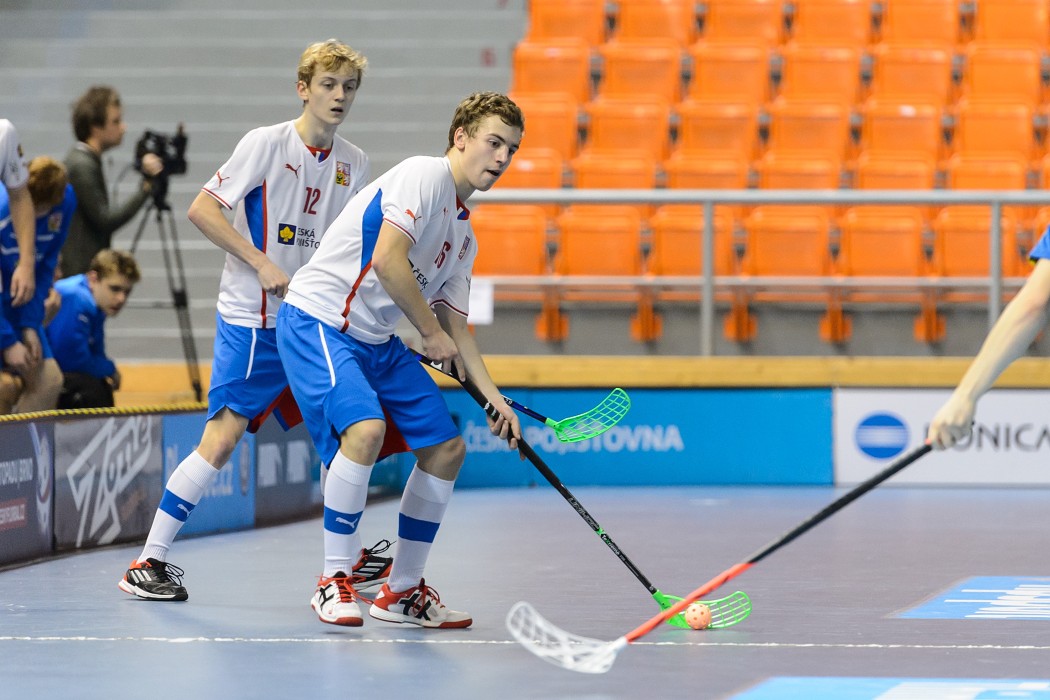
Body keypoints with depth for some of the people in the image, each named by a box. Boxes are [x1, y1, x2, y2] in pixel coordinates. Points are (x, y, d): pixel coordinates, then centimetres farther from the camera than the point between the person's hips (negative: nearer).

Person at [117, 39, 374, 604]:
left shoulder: (353, 163, 8)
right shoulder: (266, 143, -10)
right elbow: (201, 209, -12)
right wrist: (263, 264, -16)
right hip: (252, 318, -7)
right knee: (223, 435, -12)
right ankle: (148, 564, -7)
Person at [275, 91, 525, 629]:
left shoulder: (464, 234, 16)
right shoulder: (423, 175, -13)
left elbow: (454, 327, 19)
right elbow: (387, 260, -24)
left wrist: (493, 397, 8)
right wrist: (431, 331, -13)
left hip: (377, 340, 10)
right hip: (317, 319, -10)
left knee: (447, 447, 6)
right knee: (366, 428, -30)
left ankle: (402, 592, 18)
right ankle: (334, 581, -16)